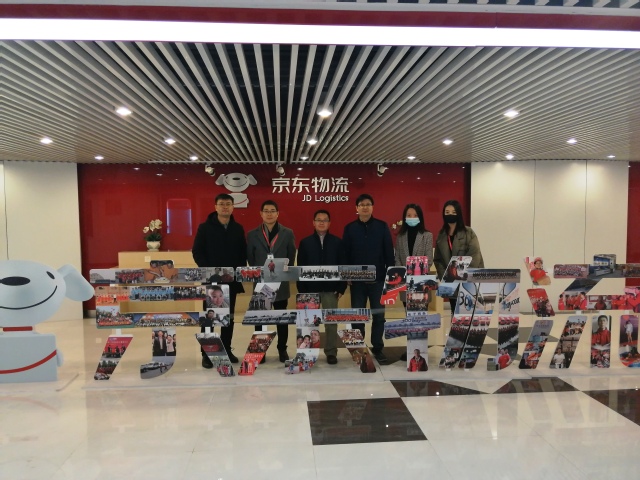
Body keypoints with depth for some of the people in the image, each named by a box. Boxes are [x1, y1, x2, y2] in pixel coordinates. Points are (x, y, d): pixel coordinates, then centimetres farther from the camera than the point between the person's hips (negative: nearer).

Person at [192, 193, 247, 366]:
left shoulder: (238, 229, 7)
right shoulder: (205, 227, -2)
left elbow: (243, 252, 11)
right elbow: (197, 252, -5)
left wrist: (241, 269, -5)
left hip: (231, 280, 3)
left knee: (229, 317, 10)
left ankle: (226, 350, 21)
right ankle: (206, 354, 9)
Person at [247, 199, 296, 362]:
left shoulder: (287, 233, 3)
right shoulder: (252, 234, 4)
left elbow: (291, 257, 5)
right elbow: (250, 258, 7)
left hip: (281, 283, 0)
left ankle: (282, 349, 20)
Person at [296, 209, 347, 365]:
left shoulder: (337, 242, 3)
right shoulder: (305, 242, 4)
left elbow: (343, 266, 2)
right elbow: (301, 268, 2)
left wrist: (341, 288, -4)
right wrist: (302, 290, -3)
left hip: (331, 289, 0)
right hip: (310, 289, 1)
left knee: (331, 321, 4)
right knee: (310, 321, 8)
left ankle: (331, 352, 13)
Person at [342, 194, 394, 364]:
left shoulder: (382, 226, 1)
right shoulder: (349, 228, 3)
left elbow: (389, 253, 1)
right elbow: (345, 254, 3)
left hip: (378, 279, 0)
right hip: (357, 280, 0)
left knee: (378, 315, 7)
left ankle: (377, 348, 20)